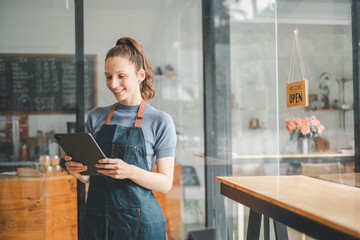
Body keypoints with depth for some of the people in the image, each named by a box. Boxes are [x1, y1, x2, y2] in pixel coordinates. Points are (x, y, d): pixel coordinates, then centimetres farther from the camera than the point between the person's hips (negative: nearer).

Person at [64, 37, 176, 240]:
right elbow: (89, 176, 13)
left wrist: (130, 171, -22)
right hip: (96, 220, 4)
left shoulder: (160, 121, -4)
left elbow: (166, 183, -6)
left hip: (140, 222, -3)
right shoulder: (96, 117, 7)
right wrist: (78, 171, -9)